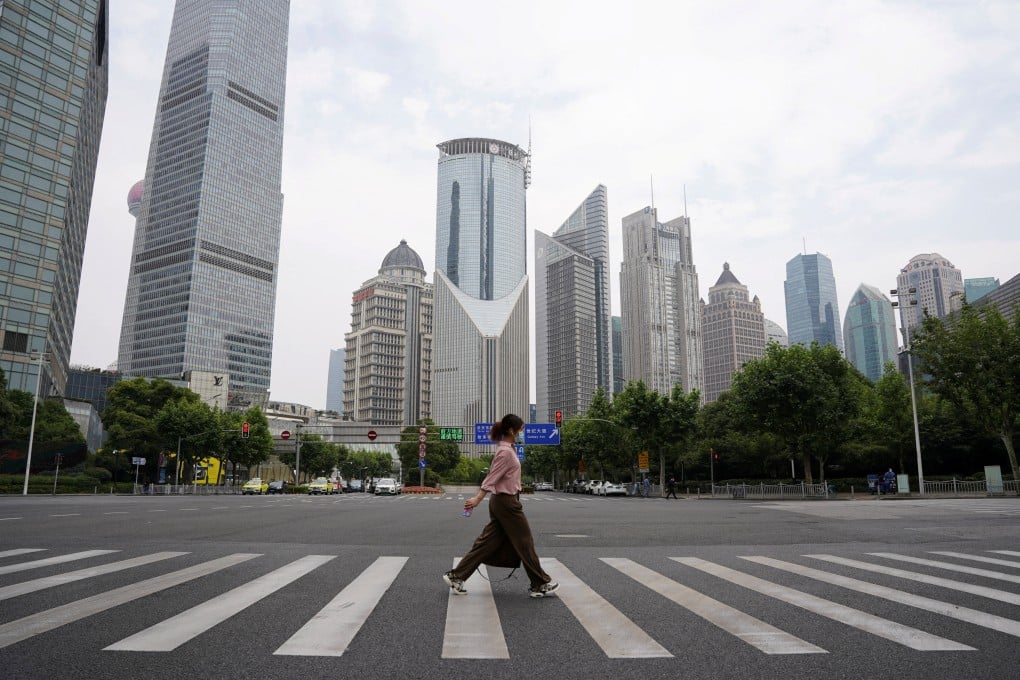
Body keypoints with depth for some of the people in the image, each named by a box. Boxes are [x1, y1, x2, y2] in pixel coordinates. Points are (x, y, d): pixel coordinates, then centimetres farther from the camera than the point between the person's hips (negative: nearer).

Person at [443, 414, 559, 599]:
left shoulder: (507, 450, 13)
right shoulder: (506, 452, -17)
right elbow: (492, 477, -21)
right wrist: (477, 499, -22)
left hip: (501, 501, 10)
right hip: (507, 502, -10)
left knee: (488, 542, 10)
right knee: (524, 543, 2)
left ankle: (456, 576, 11)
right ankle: (540, 584, 14)